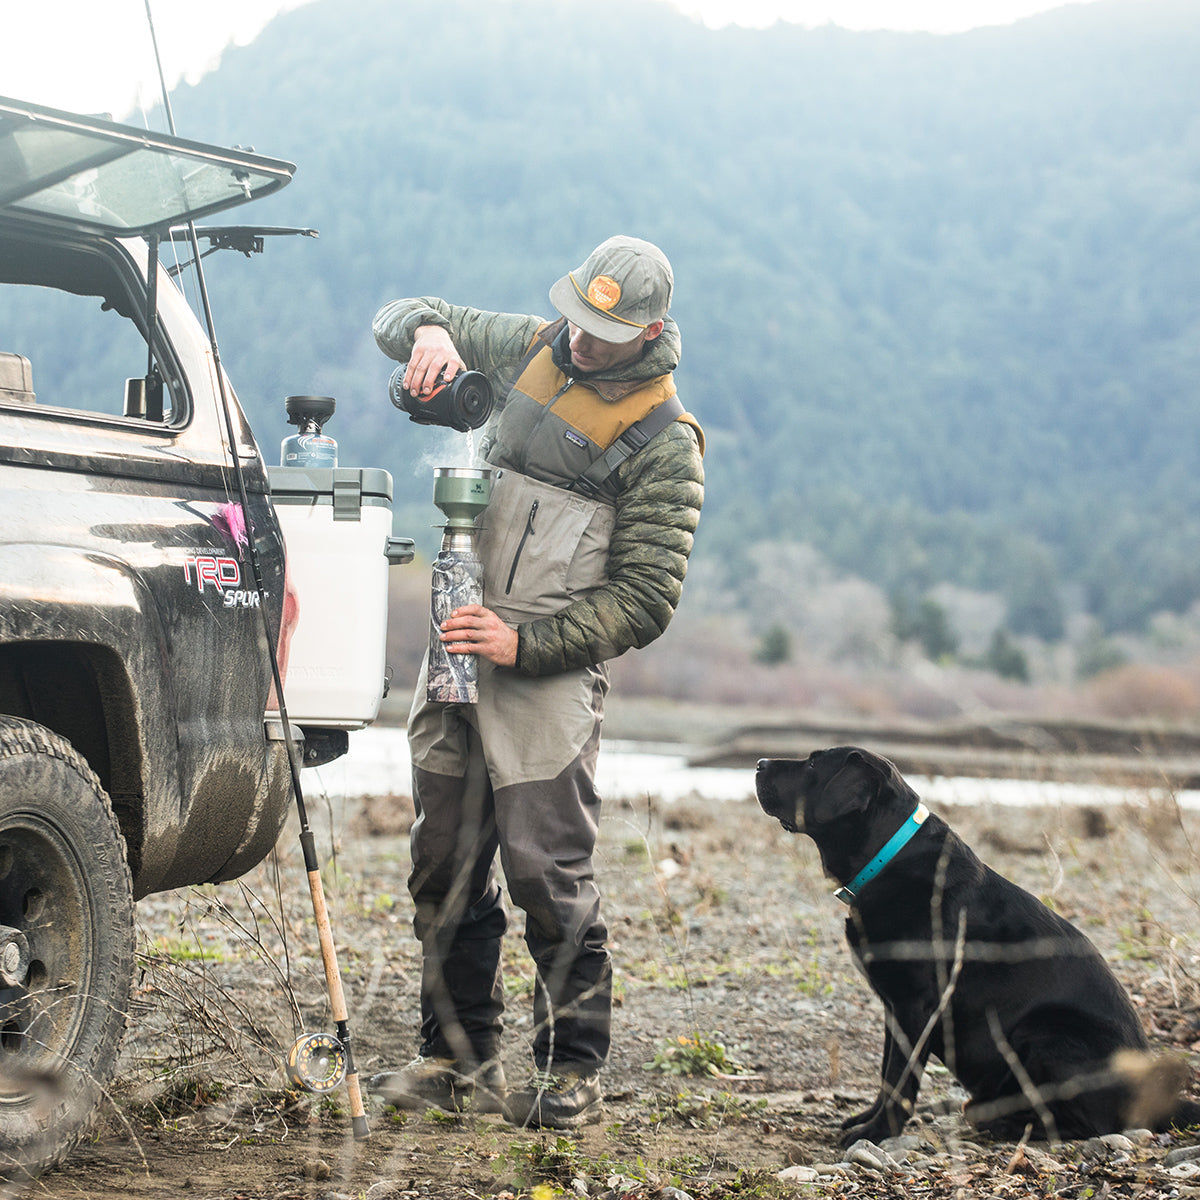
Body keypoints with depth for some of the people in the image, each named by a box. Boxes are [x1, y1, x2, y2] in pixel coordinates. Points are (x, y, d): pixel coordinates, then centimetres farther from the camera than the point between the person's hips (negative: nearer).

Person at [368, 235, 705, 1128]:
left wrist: (526, 644, -19)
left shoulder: (664, 442, -7)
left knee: (547, 870, -10)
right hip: (458, 652, 6)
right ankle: (462, 1061, 17)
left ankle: (573, 1072, 1)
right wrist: (429, 331, -6)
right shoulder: (531, 351, 10)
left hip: (551, 676, -6)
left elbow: (644, 602, -10)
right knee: (446, 868, 8)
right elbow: (401, 317, 19)